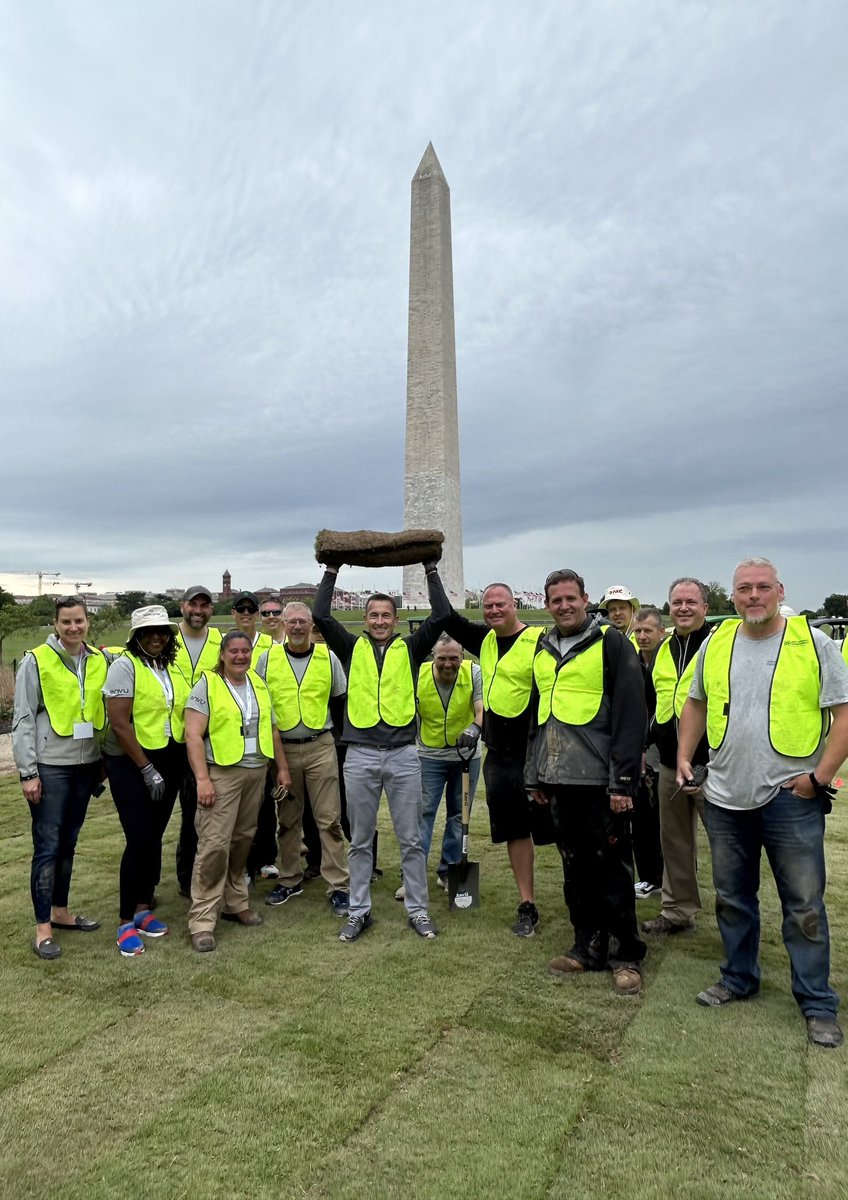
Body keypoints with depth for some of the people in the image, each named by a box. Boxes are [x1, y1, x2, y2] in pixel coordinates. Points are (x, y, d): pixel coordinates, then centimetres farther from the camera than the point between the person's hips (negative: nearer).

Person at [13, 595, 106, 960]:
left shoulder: (99, 661, 5)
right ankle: (43, 927, 12)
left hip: (86, 765, 5)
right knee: (47, 846, 0)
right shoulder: (36, 661, -8)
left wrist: (104, 761, 12)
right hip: (50, 768, -5)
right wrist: (28, 772, -10)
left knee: (68, 843, 16)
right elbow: (23, 719, -8)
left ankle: (60, 911, 30)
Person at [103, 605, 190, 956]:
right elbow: (119, 723, -16)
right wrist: (147, 769, -14)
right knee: (139, 841, -6)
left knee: (154, 838, 11)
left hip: (170, 762, 5)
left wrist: (177, 763, 4)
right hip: (131, 763, -5)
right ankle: (126, 921, 9)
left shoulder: (174, 667, 7)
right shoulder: (125, 666, -10)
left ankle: (144, 908, 26)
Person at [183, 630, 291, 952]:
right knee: (214, 843, -8)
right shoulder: (207, 685, -5)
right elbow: (193, 735, -10)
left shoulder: (259, 684, 13)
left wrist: (282, 768, 14)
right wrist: (202, 778, -17)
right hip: (221, 773, -5)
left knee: (242, 840, 11)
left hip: (256, 772, 5)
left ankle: (234, 902, 26)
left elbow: (272, 729, 18)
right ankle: (202, 920, -1)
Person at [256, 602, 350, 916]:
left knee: (329, 818, -1)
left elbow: (342, 701, 10)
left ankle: (338, 886, 7)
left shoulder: (328, 657, 2)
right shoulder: (268, 658, 3)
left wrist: (337, 734, 5)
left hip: (320, 748, -1)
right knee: (287, 819, 13)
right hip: (282, 749, 1)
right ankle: (290, 880, 27)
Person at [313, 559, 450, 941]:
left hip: (403, 755, 0)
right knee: (360, 841, 12)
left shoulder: (409, 649, 6)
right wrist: (331, 571, -1)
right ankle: (359, 912, 25)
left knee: (411, 840, 9)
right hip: (360, 755, 1)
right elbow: (320, 615, -2)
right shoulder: (352, 648, 7)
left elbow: (441, 616, -4)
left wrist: (431, 570, -2)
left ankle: (418, 910, 22)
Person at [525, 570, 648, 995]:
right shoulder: (543, 650, 14)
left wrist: (623, 780, -15)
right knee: (576, 866, 15)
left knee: (613, 869, 4)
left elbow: (631, 713, -11)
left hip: (600, 780, -6)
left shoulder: (610, 642, -6)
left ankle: (626, 956, 18)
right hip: (559, 780, 6)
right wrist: (534, 775, 17)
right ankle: (588, 946, 29)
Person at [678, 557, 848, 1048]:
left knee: (804, 905, 6)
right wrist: (685, 757, 9)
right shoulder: (716, 644, 5)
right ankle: (739, 978, 35)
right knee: (732, 898, 17)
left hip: (791, 797, -4)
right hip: (726, 797, 4)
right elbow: (697, 704, 16)